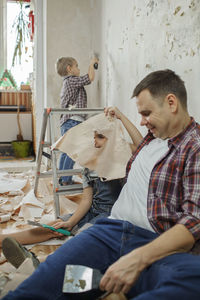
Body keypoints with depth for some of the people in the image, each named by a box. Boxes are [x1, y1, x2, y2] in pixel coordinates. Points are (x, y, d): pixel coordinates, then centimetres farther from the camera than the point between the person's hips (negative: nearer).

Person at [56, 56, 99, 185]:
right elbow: (90, 78, -15)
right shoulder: (72, 80, -8)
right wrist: (92, 64, 0)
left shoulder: (67, 83, 24)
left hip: (66, 122, 10)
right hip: (73, 121, -10)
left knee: (66, 151, 12)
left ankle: (62, 179, 16)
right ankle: (66, 180, -9)